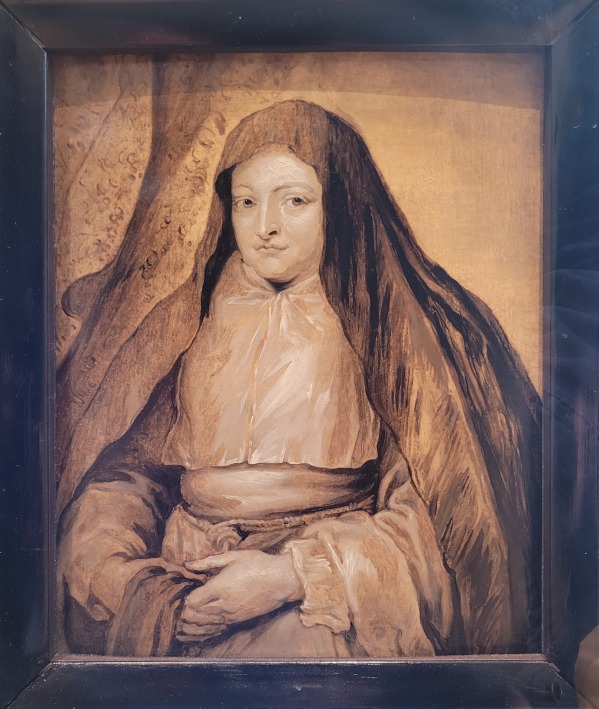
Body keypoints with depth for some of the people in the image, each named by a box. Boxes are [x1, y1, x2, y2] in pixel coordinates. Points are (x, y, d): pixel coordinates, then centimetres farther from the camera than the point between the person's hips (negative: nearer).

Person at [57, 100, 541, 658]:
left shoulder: (395, 326, -3)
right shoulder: (192, 322, 6)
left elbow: (431, 511, -6)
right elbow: (129, 465, 7)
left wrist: (295, 575, -15)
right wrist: (111, 566, -12)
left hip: (326, 601, -3)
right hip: (189, 584, 4)